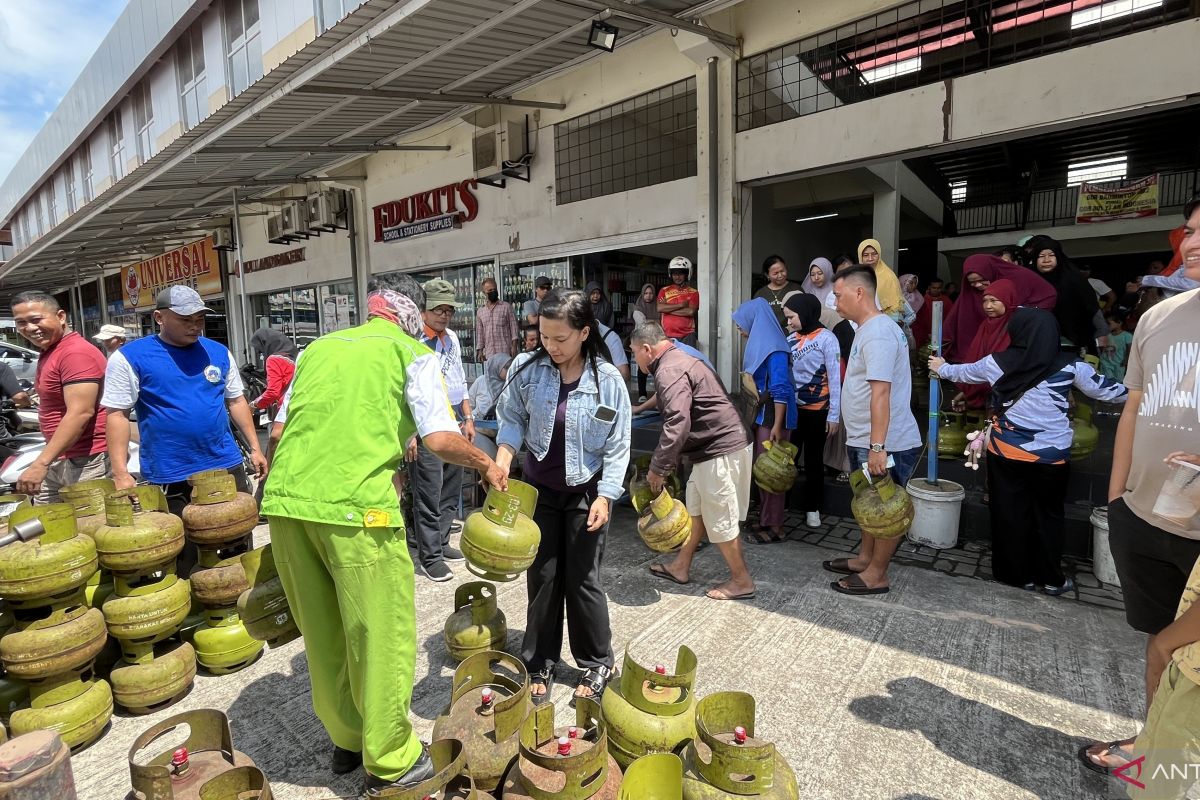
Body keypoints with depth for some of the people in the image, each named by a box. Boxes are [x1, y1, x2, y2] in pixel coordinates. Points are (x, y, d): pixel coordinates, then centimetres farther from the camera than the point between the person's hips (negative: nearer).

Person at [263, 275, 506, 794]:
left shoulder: (317, 348, 19)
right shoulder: (412, 353, 4)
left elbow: (282, 427, 19)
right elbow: (440, 440, -6)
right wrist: (487, 465, 10)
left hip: (285, 501, 7)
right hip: (356, 508, -6)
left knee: (323, 632, 20)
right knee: (381, 636, 9)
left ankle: (345, 740, 38)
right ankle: (389, 762, 25)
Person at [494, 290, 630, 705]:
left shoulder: (608, 380, -14)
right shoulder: (526, 369, -10)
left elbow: (617, 447, -9)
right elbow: (512, 418, 2)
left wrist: (605, 497, -13)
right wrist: (503, 455, -15)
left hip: (585, 491, -2)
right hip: (539, 489, 2)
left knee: (582, 580, 5)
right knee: (542, 577, 10)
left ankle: (597, 663, 27)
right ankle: (540, 664, 29)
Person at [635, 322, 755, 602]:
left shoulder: (669, 371, -18)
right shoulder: (678, 360, 16)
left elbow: (677, 424, -29)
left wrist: (658, 467, -21)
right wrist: (669, 461, 22)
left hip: (720, 452, -11)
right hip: (715, 447, 11)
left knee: (720, 519, 3)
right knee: (696, 509, 19)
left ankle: (741, 581, 19)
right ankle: (681, 567, 32)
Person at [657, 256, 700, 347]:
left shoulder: (693, 293, 6)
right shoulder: (664, 291, 10)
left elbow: (691, 311, -10)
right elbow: (660, 308, -6)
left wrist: (668, 309, -6)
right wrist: (681, 305, -7)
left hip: (687, 336, -1)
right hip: (668, 336, 1)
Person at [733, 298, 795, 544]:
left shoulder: (773, 349, -17)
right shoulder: (759, 344, 11)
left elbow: (781, 390, -22)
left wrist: (777, 426, -24)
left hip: (772, 418, -9)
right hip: (760, 416, 9)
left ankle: (774, 527, 11)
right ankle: (766, 518, 26)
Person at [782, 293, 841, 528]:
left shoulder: (826, 338, -11)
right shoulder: (791, 339, 4)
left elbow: (835, 378, -11)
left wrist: (834, 414, -12)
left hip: (817, 411, -4)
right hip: (792, 408, 4)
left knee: (813, 459, 11)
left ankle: (812, 507, 26)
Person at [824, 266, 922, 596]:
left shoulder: (877, 333, -20)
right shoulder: (868, 328, 13)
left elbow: (881, 393, -27)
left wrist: (877, 447, -29)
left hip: (886, 444, -10)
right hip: (865, 441, 10)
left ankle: (877, 574, 17)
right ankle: (865, 559, 35)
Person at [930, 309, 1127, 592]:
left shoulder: (997, 363, -4)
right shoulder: (1070, 365, -5)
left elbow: (964, 372, 15)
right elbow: (1105, 389, 9)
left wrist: (942, 368, 35)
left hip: (1006, 452, 0)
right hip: (1051, 456, 0)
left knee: (1009, 514, 11)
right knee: (1048, 515, 16)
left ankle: (1016, 574, 23)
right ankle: (1051, 579, 27)